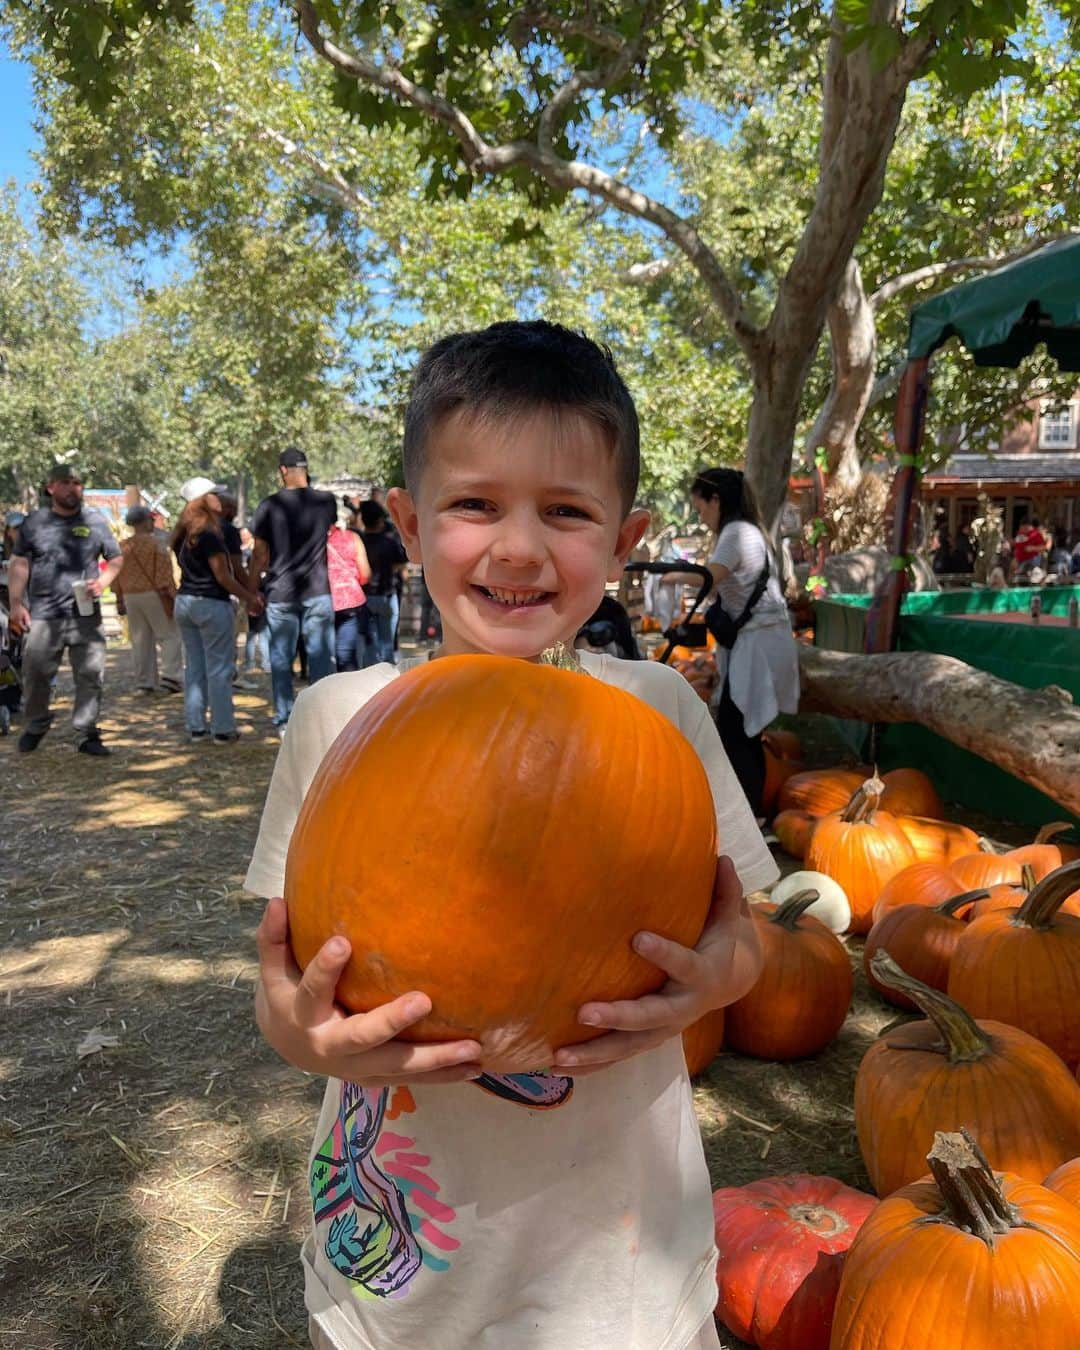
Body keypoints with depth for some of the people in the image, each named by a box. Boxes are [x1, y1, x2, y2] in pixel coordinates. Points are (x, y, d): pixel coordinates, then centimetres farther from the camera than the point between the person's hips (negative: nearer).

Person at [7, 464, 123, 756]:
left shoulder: (96, 521, 8)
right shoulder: (34, 522, 6)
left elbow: (115, 558, 14)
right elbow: (19, 563, 5)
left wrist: (102, 582, -5)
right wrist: (16, 604, -3)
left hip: (86, 614, 1)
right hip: (43, 615, -1)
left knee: (91, 676, 1)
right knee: (35, 674, 4)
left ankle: (87, 734, 11)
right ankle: (36, 726, 27)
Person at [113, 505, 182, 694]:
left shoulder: (122, 547, 10)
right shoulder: (153, 543, -9)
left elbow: (117, 577, 14)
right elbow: (163, 572, -12)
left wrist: (120, 599, 20)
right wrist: (173, 596, -8)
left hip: (130, 596, 6)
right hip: (153, 594, -6)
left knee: (140, 640, 10)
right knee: (169, 635, -1)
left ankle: (145, 682, 11)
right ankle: (171, 676, -13)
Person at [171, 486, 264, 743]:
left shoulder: (184, 536, 12)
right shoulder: (209, 534, -14)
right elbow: (222, 576, -15)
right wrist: (249, 598, -5)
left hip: (184, 603, 8)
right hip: (211, 605, -8)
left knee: (194, 667, 11)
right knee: (219, 668, -2)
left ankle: (195, 726, 15)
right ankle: (222, 729, 1)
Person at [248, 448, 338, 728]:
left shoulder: (270, 505, -3)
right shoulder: (326, 501, -1)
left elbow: (259, 554, 0)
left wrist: (251, 592, 10)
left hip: (280, 593, 0)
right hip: (317, 591, 0)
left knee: (281, 658, 9)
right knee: (320, 655, 4)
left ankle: (284, 717, 14)